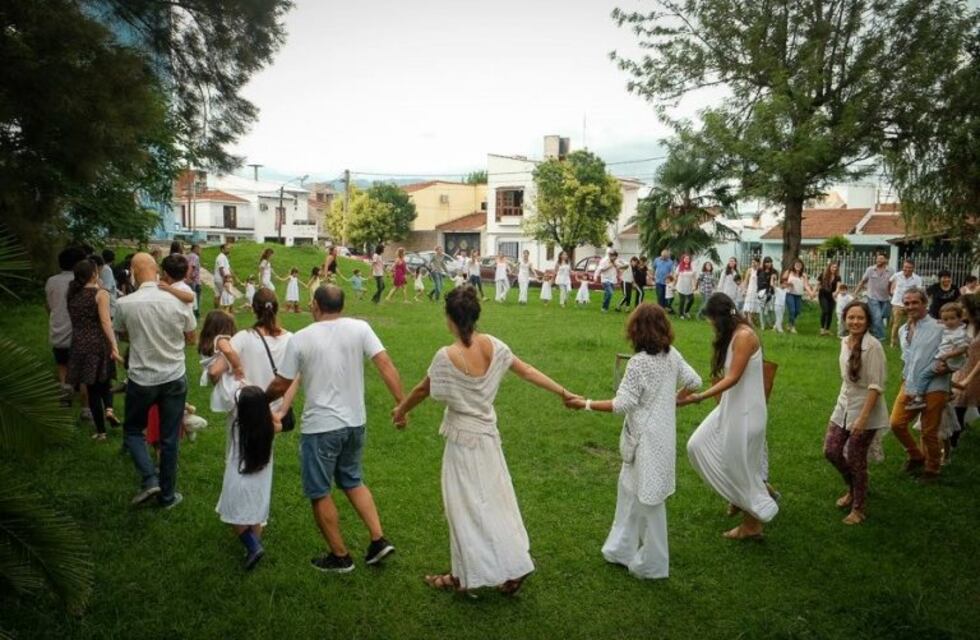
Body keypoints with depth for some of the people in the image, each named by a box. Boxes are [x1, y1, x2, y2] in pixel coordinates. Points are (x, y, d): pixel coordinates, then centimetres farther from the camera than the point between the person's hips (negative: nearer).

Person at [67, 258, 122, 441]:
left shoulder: (72, 294, 7)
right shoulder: (100, 293, -8)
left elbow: (75, 320, 18)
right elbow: (105, 322, -18)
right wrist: (114, 346, -24)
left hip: (79, 346, 4)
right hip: (99, 344, -4)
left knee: (92, 388, 9)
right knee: (104, 381, 19)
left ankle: (101, 431, 13)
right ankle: (109, 408, -9)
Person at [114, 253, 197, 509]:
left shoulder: (124, 304, -13)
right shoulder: (179, 301, -11)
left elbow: (124, 335, 7)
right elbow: (191, 339, 2)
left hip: (141, 380, -1)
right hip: (174, 378, 1)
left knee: (132, 430, 22)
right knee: (169, 439, 12)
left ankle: (150, 479, 5)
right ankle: (167, 495, 22)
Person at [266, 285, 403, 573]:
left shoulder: (301, 338, -9)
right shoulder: (360, 328, -5)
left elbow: (280, 385, -2)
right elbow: (385, 365, -13)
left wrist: (262, 401, 18)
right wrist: (401, 403, -10)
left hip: (320, 428, -4)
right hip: (355, 423, 4)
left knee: (320, 493, 13)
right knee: (353, 481, 25)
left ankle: (340, 556, 24)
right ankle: (379, 539, 18)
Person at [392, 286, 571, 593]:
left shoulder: (447, 356, -21)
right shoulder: (494, 346, -6)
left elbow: (423, 390, -7)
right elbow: (528, 371, 0)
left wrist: (401, 410, 12)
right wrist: (564, 393, 10)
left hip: (463, 440, -6)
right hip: (488, 434, 6)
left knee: (466, 507, 8)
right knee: (495, 502, 17)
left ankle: (464, 576, 24)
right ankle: (512, 568, 26)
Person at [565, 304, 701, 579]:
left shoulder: (638, 363, -21)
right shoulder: (672, 355, 0)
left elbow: (623, 404, -20)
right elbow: (694, 382, 10)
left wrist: (585, 404, -13)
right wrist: (675, 399, 27)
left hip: (647, 440, -8)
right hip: (663, 434, 8)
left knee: (648, 499, 6)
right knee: (629, 489, 20)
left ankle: (652, 564, 22)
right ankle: (623, 549, 31)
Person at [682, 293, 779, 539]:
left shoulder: (744, 336, -18)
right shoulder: (732, 335, 10)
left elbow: (733, 378, -23)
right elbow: (728, 376, 7)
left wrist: (700, 397, -28)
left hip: (745, 410, -9)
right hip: (732, 406, 9)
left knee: (739, 464, 2)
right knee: (698, 446, 10)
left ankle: (752, 523, 21)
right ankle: (743, 493, 24)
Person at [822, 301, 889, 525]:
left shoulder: (872, 346, -19)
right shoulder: (845, 342, 3)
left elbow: (876, 386, -20)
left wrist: (863, 417, -23)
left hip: (865, 409, -6)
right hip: (843, 405, 7)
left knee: (856, 460, 4)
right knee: (831, 451, 8)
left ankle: (858, 508, 24)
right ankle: (853, 488, 35)